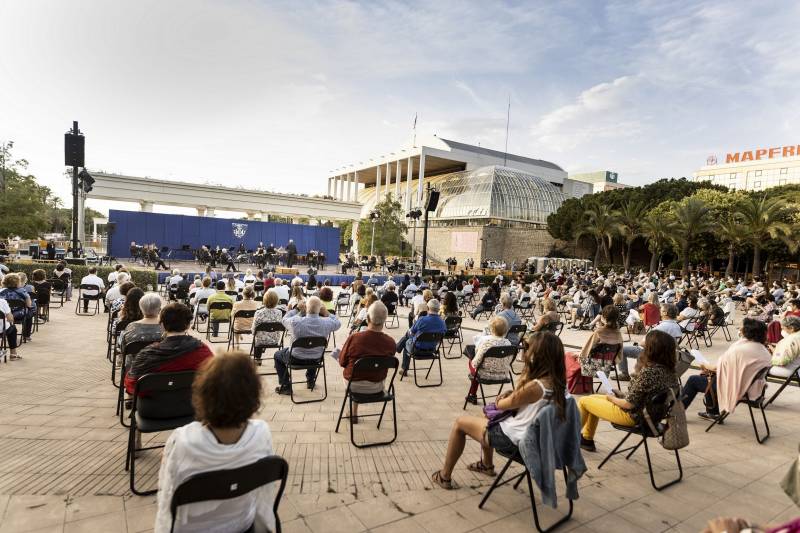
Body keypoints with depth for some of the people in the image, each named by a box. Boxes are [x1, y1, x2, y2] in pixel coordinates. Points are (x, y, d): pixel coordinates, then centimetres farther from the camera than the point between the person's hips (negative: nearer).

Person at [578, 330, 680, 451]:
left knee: (583, 401, 8)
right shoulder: (670, 371, -5)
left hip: (633, 416, -9)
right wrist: (622, 394, 7)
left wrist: (612, 398, -5)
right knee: (593, 398, 24)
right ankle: (587, 439, 36)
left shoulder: (648, 372, -31)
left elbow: (629, 404, -24)